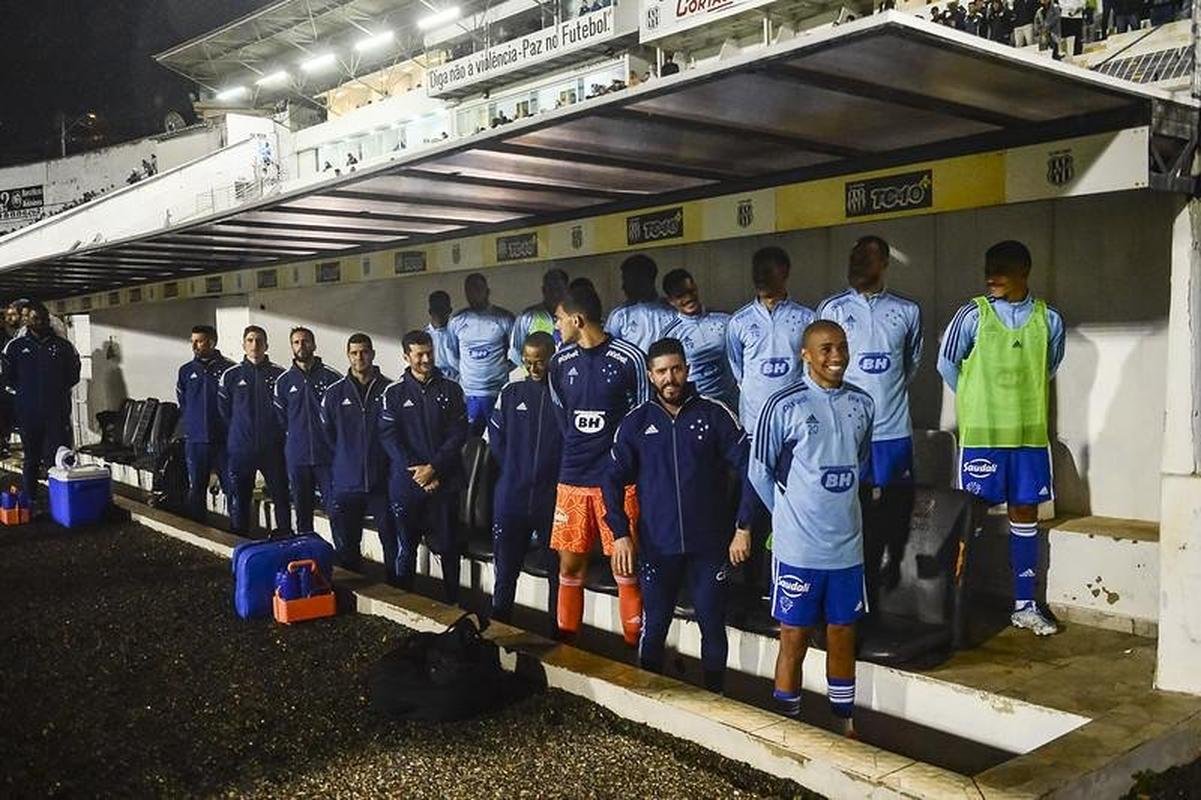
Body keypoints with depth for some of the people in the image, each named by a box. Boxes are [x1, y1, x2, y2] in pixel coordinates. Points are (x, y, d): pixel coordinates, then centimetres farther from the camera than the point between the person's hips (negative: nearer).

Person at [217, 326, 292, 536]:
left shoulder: (279, 375, 0)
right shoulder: (231, 376, 3)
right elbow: (223, 411, 8)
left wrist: (277, 433, 1)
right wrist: (239, 433, 6)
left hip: (273, 448, -1)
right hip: (240, 450, 1)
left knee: (281, 496, 4)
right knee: (239, 500, 8)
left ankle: (285, 537, 15)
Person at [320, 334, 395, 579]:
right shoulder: (334, 393, 4)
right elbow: (327, 436, 8)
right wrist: (345, 461, 3)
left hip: (383, 482, -1)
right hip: (345, 484, 2)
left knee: (393, 545, 2)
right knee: (346, 549, 10)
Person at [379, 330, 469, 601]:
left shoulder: (450, 390, 4)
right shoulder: (394, 393, 3)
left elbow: (458, 434, -1)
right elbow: (389, 437, -3)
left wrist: (434, 468, -11)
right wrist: (416, 471, -11)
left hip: (444, 482, 0)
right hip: (405, 484, 0)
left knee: (447, 546, 4)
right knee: (406, 548, 8)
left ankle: (452, 602, 15)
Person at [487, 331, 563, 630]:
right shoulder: (511, 393, 6)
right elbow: (496, 440, 11)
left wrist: (556, 477, -7)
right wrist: (516, 472, 6)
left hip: (554, 499, -3)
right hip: (511, 497, 3)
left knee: (559, 572, 7)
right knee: (505, 569, 12)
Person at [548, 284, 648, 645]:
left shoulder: (629, 358, -9)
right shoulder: (560, 362, 6)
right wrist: (579, 451, 13)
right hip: (573, 479, 5)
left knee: (625, 567, 0)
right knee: (569, 564, 10)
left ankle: (634, 647, 14)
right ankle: (566, 640, 24)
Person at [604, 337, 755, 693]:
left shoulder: (715, 414, -4)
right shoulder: (636, 422, 1)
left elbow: (747, 470, -5)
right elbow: (614, 479, 4)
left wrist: (743, 528, -9)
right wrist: (621, 534, -5)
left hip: (709, 544, -1)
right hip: (657, 545, 1)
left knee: (713, 626, 9)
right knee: (653, 628, 9)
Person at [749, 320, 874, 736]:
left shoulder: (862, 404, 3)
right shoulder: (784, 405, -11)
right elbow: (759, 471, -3)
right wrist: (791, 514, 3)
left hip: (847, 546, 4)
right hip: (798, 549, -4)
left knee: (842, 636, 15)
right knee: (794, 639, 5)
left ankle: (845, 725, 30)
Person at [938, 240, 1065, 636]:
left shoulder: (1049, 320, 3)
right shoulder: (973, 314, -5)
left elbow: (1048, 370, 17)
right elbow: (947, 364, 4)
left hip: (1029, 434, 3)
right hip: (981, 434, -3)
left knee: (1025, 512, 9)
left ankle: (1024, 605, 19)